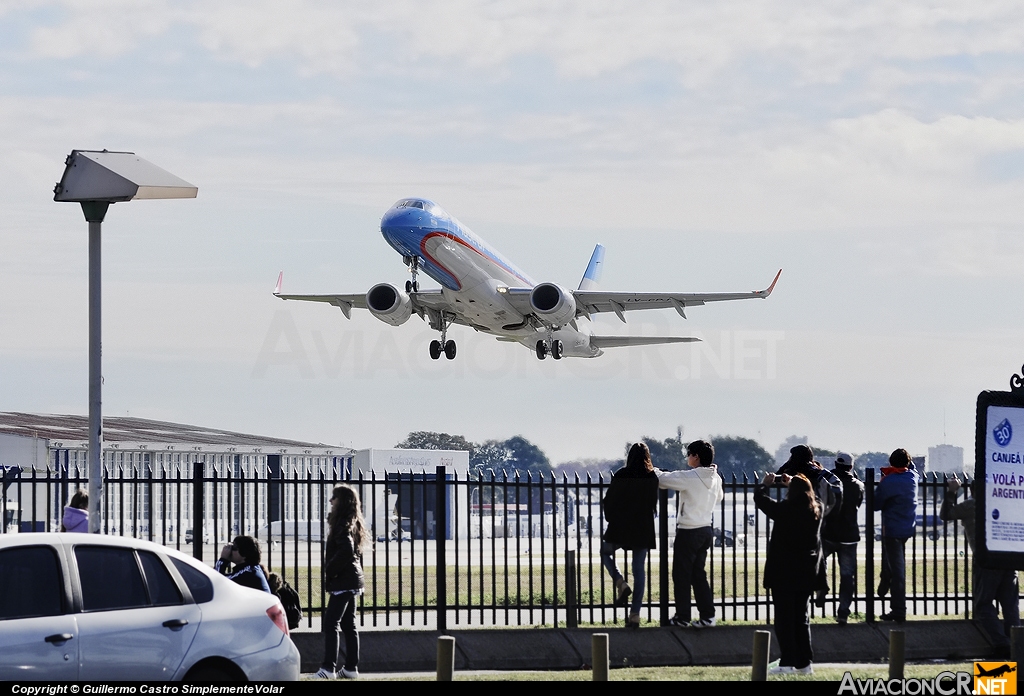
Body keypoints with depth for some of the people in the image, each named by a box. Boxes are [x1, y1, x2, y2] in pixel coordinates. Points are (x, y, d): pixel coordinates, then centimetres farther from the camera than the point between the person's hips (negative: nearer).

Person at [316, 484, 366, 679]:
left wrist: (329, 571, -17)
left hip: (343, 581, -10)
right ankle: (351, 668, 13)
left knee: (331, 623, -11)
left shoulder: (343, 524, -14)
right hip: (352, 580, 10)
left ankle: (328, 668, -15)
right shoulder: (352, 522, 15)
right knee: (348, 625, 11)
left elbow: (346, 551, -27)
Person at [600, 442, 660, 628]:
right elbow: (655, 504, 9)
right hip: (644, 530, 2)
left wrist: (611, 519, 13)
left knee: (605, 552, 24)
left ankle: (621, 583, 0)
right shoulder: (653, 477, -2)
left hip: (620, 528, -2)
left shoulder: (621, 475, -9)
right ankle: (635, 614, 3)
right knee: (639, 569, 8)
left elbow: (608, 501, -4)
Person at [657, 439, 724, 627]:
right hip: (706, 530, 7)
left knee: (681, 575, 4)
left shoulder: (689, 477, -18)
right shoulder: (716, 478, 3)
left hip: (688, 532, -7)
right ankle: (708, 615, 11)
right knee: (698, 573, 15)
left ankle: (682, 617, 8)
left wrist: (653, 471, 9)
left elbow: (662, 479, -13)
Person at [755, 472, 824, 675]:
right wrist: (794, 484, 32)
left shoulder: (784, 510, -15)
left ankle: (787, 663, -5)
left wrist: (764, 483, 16)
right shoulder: (816, 510, 0)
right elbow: (809, 496, 24)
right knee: (802, 618, 13)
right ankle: (804, 662, 12)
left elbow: (759, 498, -3)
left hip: (783, 573, -5)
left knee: (784, 618, -1)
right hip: (807, 573, 5)